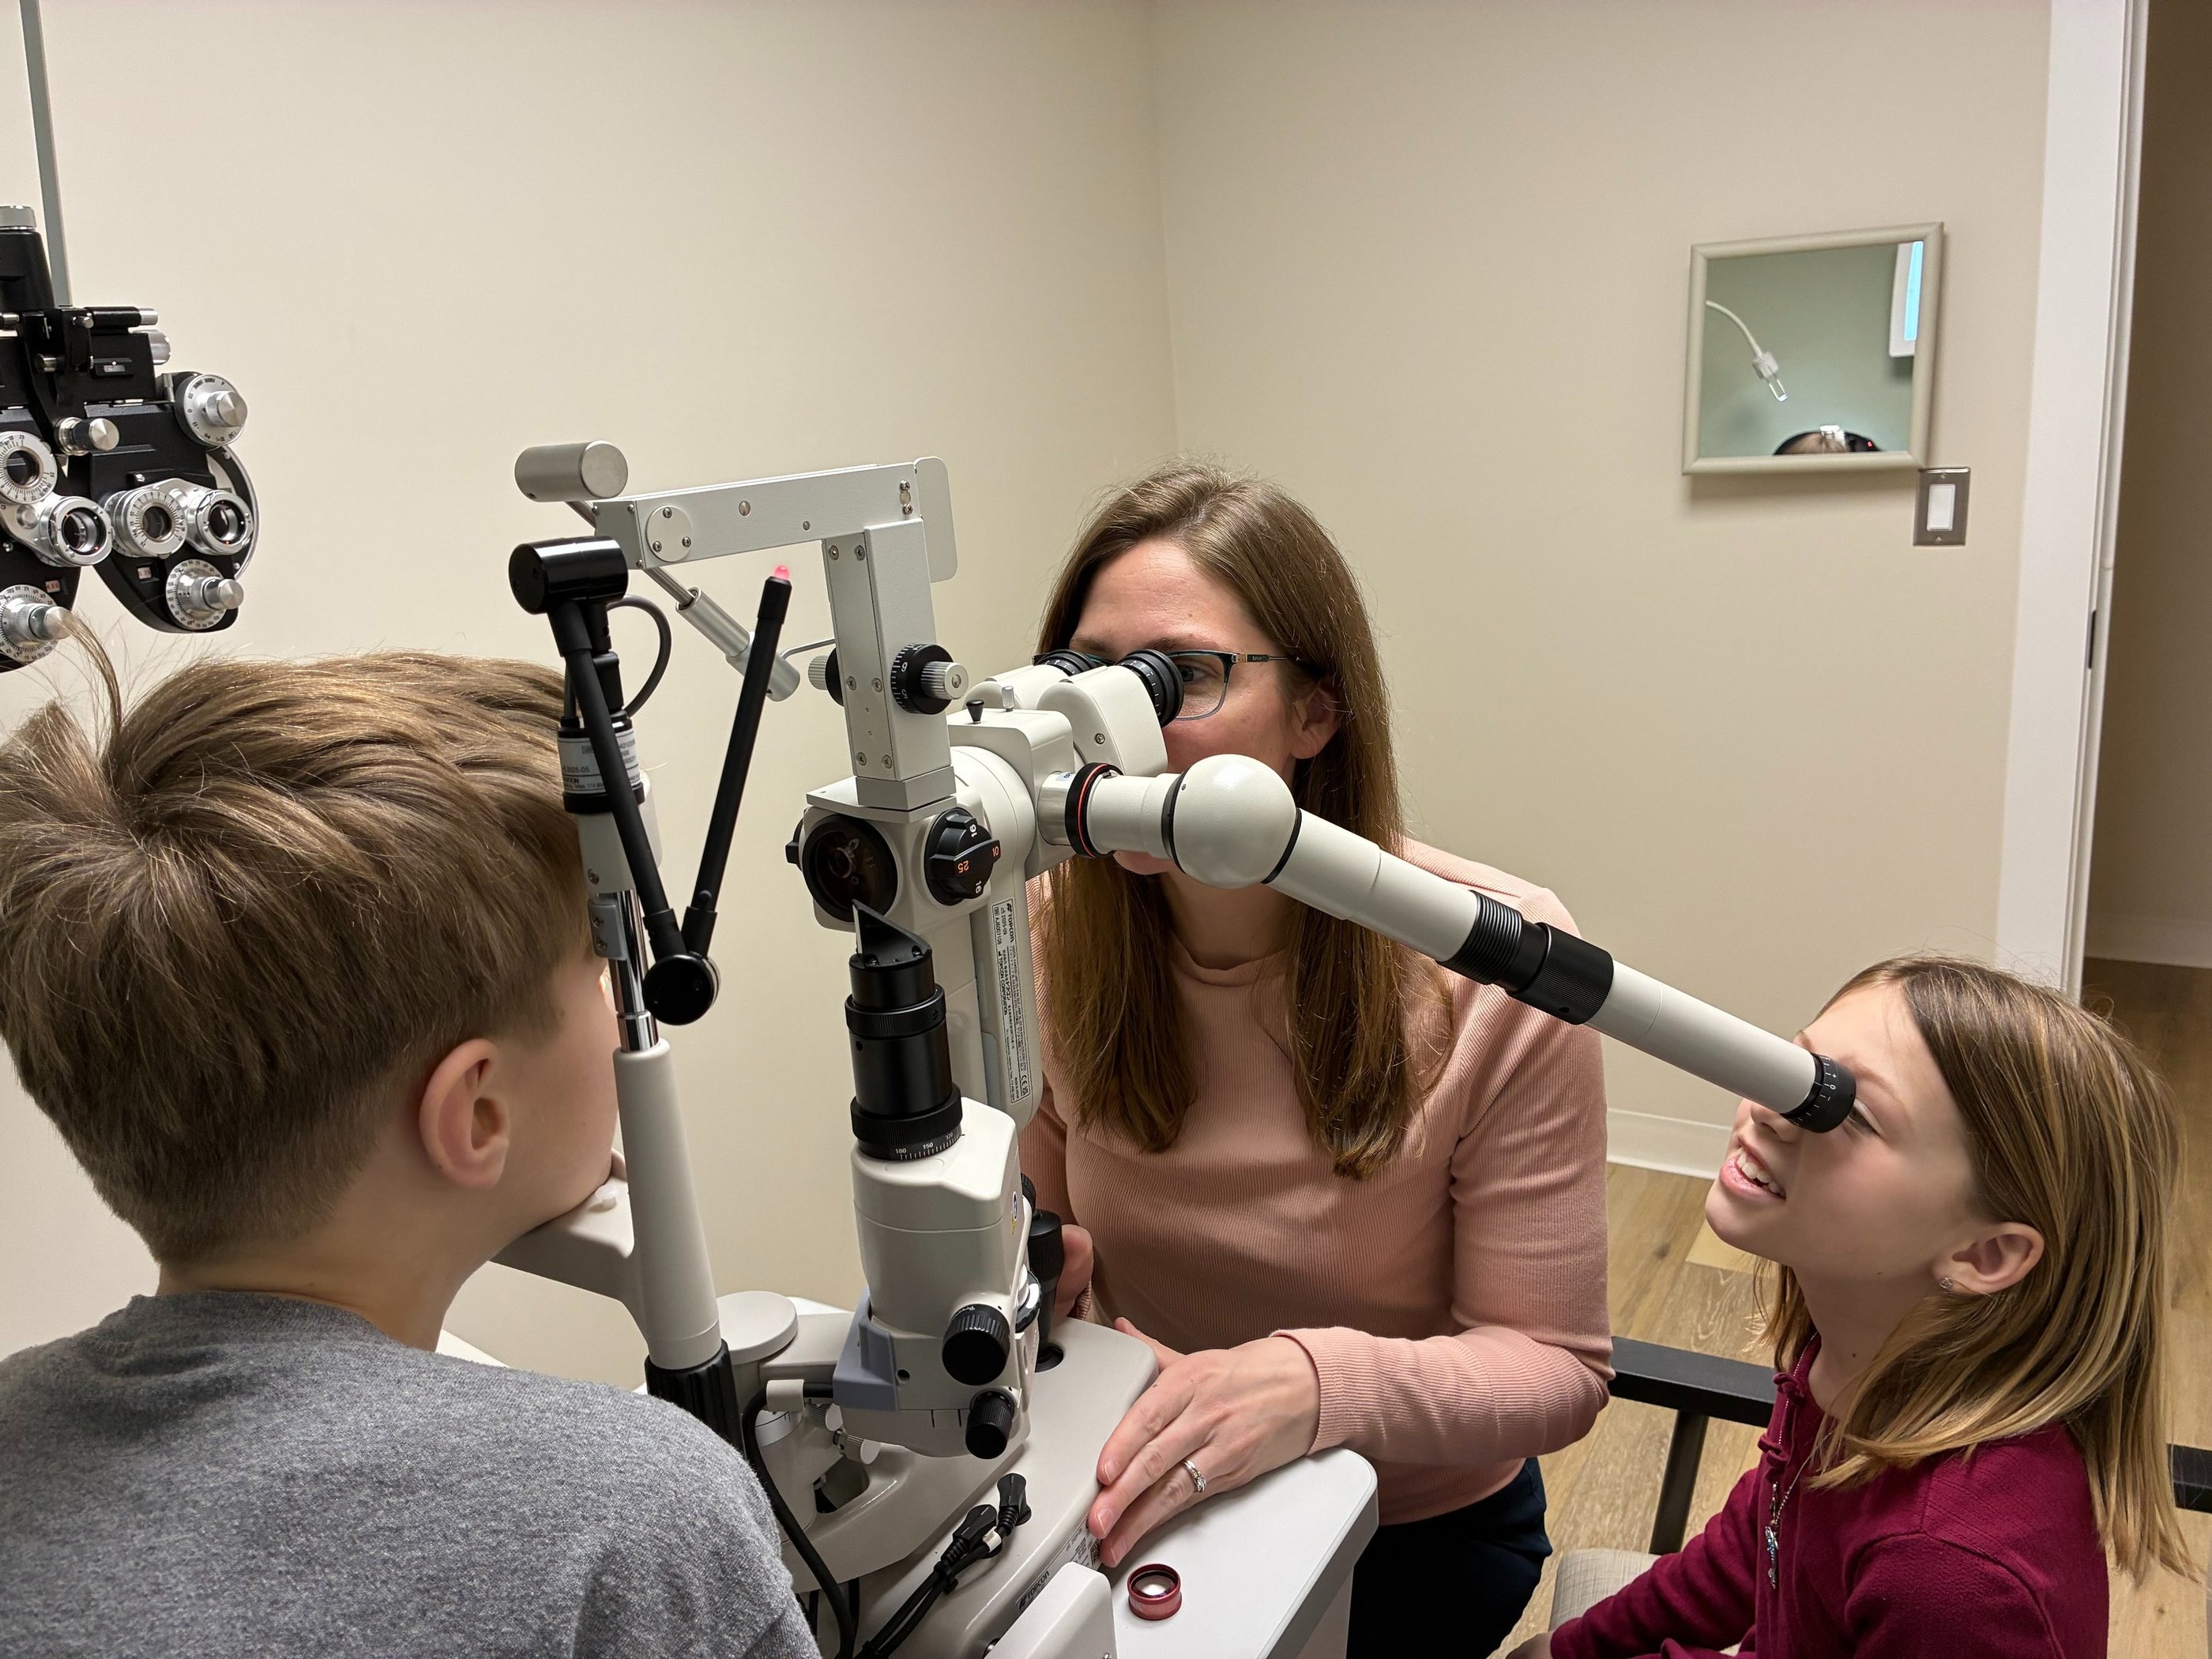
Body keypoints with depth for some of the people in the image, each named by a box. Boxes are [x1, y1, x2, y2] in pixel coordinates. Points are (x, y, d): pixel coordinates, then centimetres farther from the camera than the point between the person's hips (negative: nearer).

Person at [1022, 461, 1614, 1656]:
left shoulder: (1497, 969, -22)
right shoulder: (1053, 934, -11)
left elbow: (1554, 1366, -15)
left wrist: (1319, 1381, -34)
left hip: (1414, 1536, -4)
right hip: (1148, 1498, 4)